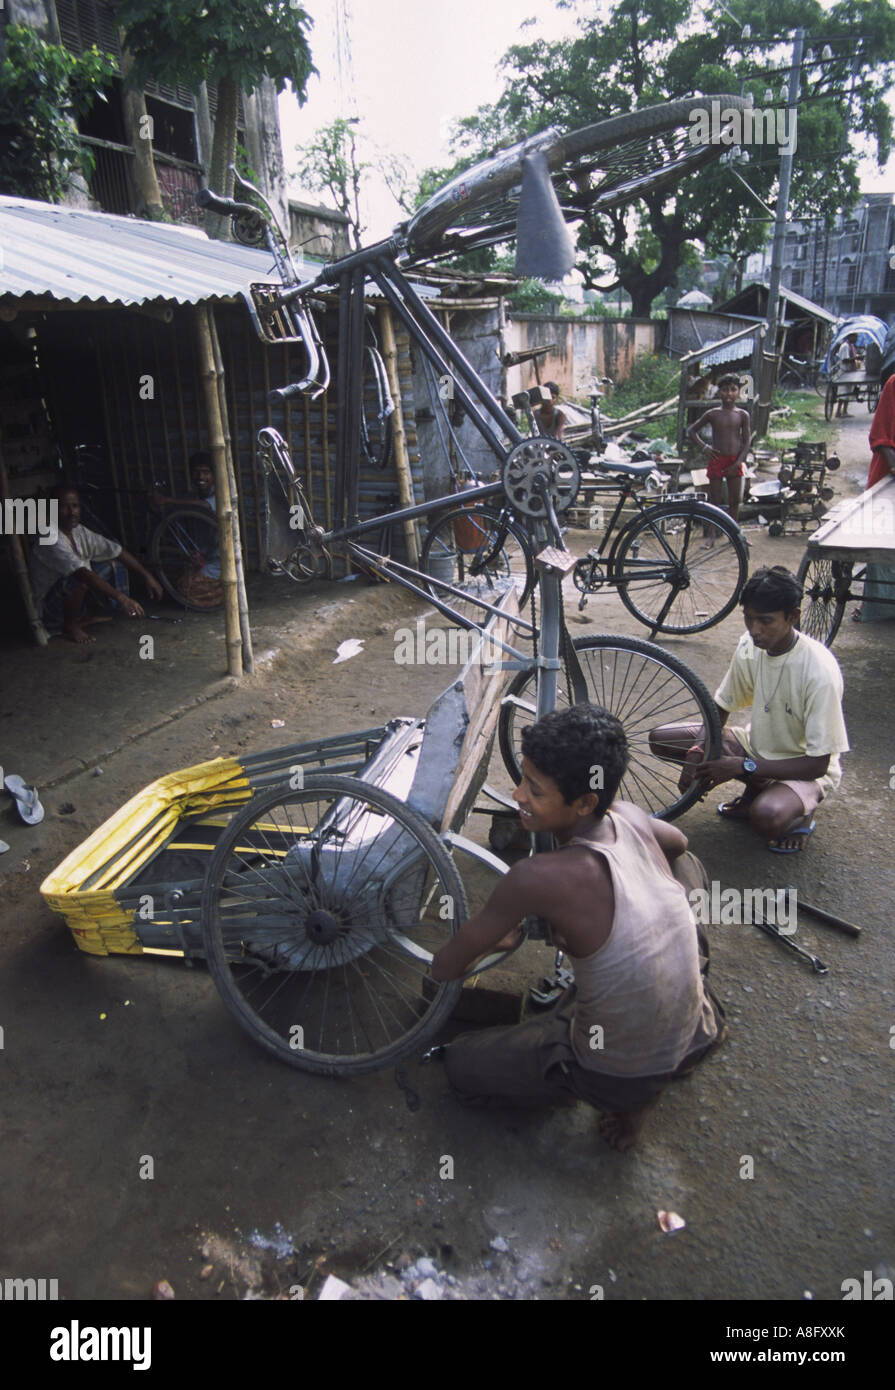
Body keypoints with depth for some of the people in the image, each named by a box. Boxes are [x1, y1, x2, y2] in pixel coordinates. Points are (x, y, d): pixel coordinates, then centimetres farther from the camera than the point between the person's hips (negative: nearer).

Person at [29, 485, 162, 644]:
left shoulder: (80, 532, -1)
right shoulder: (51, 541, -26)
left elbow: (119, 551, 4)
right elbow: (82, 574, -37)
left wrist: (146, 576, -6)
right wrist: (121, 598, -44)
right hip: (51, 611, -8)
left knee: (112, 564, 2)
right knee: (78, 578, -35)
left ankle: (89, 616, 11)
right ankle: (70, 626, -11)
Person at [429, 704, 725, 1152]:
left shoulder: (539, 879, -31)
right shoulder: (630, 817, -12)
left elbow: (446, 968, -15)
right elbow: (677, 843, 16)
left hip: (619, 1074, -6)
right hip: (692, 1037, 6)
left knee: (460, 1065, 13)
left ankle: (624, 1097, 6)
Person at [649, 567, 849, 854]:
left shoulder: (820, 670, -29)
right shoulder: (749, 646, -11)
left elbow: (818, 764, -25)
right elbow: (721, 708, 3)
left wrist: (742, 766, -30)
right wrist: (697, 751, -16)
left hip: (805, 769, -7)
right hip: (756, 746, 7)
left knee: (766, 817, -40)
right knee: (661, 738, -8)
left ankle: (799, 812, 0)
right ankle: (754, 793, 7)